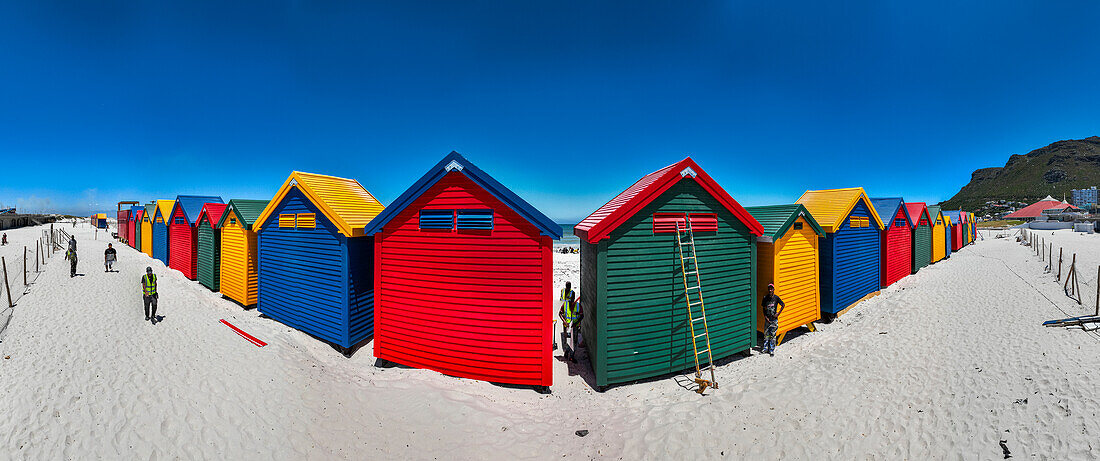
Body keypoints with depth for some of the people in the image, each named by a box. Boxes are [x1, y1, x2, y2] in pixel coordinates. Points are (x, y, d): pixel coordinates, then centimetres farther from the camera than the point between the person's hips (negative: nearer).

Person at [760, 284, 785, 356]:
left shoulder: (776, 298, -8)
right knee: (766, 334, 10)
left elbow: (783, 305, 4)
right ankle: (765, 348, 23)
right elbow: (763, 308, 5)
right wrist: (765, 316, -3)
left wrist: (778, 313, -2)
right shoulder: (765, 298, -3)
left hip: (774, 319, -2)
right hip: (767, 319, 2)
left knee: (773, 335, 3)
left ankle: (772, 350, 12)